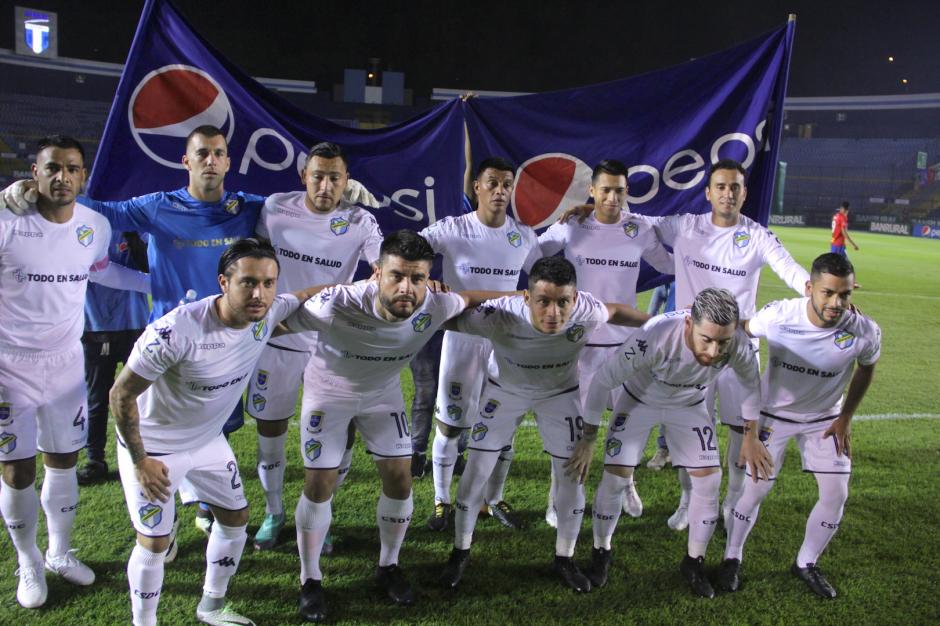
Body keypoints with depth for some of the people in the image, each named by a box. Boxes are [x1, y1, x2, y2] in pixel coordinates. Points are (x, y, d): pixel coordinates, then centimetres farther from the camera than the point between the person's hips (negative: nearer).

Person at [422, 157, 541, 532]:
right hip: (462, 338, -3)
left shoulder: (524, 237, 2)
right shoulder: (452, 230, -9)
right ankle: (442, 501, 23)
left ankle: (495, 500, 29)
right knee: (451, 424, 5)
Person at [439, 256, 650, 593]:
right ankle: (460, 552, 27)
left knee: (573, 476, 3)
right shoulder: (500, 316, -42)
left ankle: (564, 558, 28)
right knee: (476, 471, 2)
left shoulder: (587, 312, -35)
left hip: (561, 393, 1)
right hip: (504, 390, -1)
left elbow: (616, 311, -11)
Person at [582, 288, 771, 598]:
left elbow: (750, 383, -6)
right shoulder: (655, 337, -43)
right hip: (639, 400, -2)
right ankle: (601, 552, 19)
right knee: (615, 476, -6)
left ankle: (694, 562, 20)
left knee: (709, 479, -3)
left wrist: (750, 438, 4)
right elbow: (603, 380, -29)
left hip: (689, 406, 3)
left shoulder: (740, 347, -32)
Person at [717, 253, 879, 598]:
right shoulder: (777, 316, -32)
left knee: (836, 494, 1)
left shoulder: (865, 332, -25)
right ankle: (732, 558, 25)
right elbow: (742, 329, -7)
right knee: (755, 488, 0)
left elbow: (865, 369, -2)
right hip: (774, 413, -2)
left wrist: (846, 417, 1)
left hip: (824, 418, 2)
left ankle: (806, 563, 26)